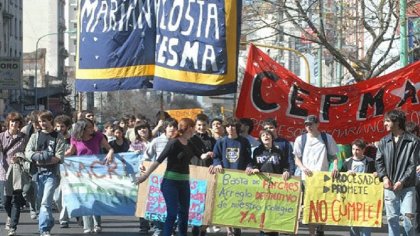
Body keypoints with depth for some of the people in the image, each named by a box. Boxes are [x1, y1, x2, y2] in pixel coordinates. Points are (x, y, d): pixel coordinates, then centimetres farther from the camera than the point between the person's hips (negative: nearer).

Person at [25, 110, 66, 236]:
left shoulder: (58, 137, 4)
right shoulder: (35, 136, 13)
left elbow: (59, 157, -5)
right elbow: (28, 152, 4)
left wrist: (43, 159, -17)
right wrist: (37, 156, -16)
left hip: (52, 173, -4)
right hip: (38, 172, 4)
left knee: (46, 202, -16)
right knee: (42, 200, 12)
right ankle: (49, 222, 30)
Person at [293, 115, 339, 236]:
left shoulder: (327, 138, 5)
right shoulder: (301, 139, 6)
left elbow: (334, 155, 9)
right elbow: (297, 159, 7)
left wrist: (335, 166, -10)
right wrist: (303, 167, -12)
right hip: (307, 176, -1)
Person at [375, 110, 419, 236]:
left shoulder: (413, 141, -2)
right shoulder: (383, 142, 10)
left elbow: (413, 164, -6)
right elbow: (379, 162, 7)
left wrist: (402, 181, -14)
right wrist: (384, 177, -10)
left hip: (407, 186, -3)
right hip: (389, 187, 3)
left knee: (408, 216, -11)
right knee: (392, 218, 5)